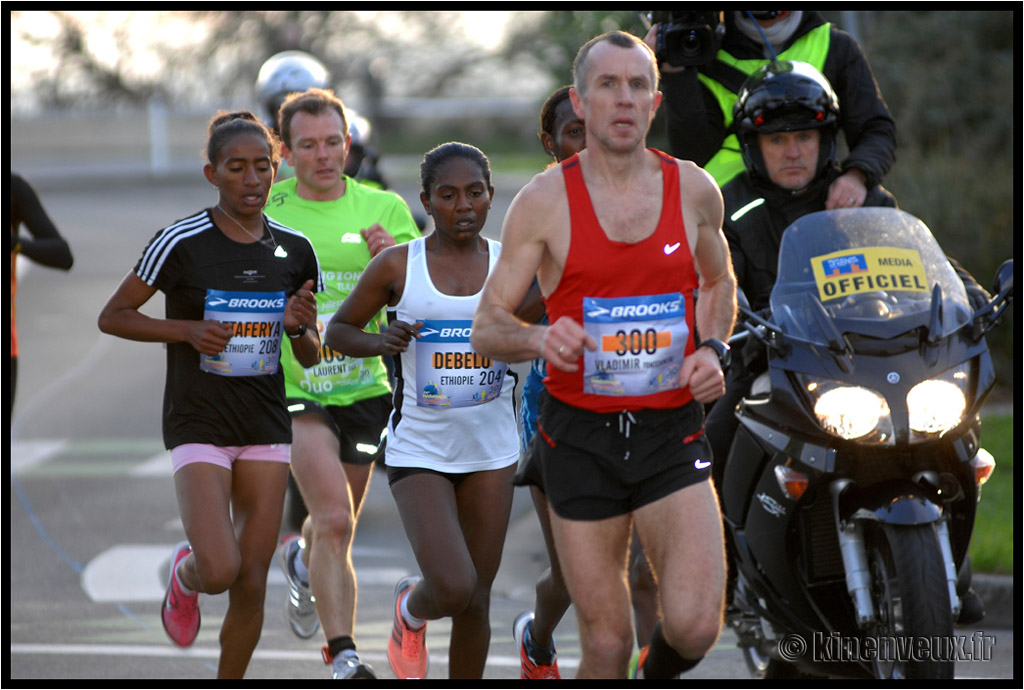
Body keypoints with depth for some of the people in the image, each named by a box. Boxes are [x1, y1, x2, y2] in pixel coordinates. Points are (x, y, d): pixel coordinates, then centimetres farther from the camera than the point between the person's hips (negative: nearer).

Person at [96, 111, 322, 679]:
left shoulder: (294, 251, 2)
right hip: (197, 427, -4)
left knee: (252, 586, 2)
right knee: (220, 571, -18)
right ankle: (185, 575, 19)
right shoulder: (182, 243, -10)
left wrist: (300, 326, -12)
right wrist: (189, 330, -17)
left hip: (266, 429, 4)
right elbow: (112, 317, -3)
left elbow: (310, 357, 11)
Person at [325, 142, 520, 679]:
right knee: (452, 588, -17)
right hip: (419, 451, -3)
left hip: (491, 450, 3)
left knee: (477, 600, 7)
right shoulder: (398, 266, -5)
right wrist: (382, 342, -15)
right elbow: (337, 331, 5)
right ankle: (410, 610, 19)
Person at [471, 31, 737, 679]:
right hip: (581, 435, -1)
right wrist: (540, 339, -25)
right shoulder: (545, 201, -5)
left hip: (673, 431, 1)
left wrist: (712, 349, 1)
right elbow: (487, 327, -3)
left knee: (695, 626, -15)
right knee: (606, 644, 0)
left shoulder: (694, 189, 2)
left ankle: (660, 675, 20)